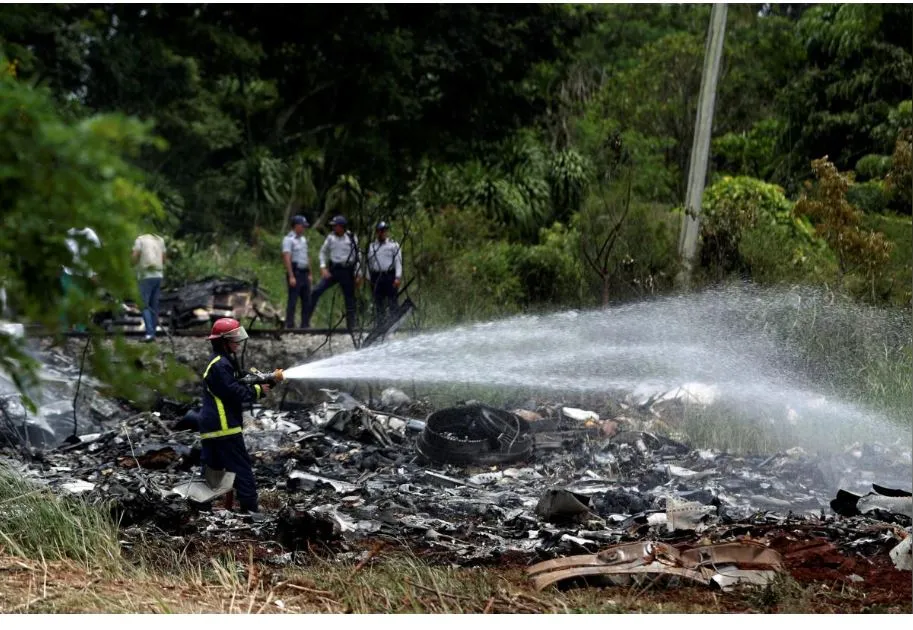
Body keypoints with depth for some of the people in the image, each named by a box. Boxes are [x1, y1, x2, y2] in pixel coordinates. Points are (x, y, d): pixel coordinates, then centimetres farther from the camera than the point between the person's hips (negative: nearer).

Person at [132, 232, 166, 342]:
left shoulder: (140, 240, -4)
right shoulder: (160, 240, 13)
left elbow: (135, 258, -9)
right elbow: (163, 259, 14)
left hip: (146, 276, -5)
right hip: (158, 275, 5)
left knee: (144, 305, -5)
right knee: (154, 306, 11)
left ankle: (150, 333, -18)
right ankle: (152, 332, 11)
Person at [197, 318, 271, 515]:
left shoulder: (222, 361, 16)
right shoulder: (220, 365, -18)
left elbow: (236, 384, 16)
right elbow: (234, 393, -20)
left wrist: (259, 382, 1)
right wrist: (258, 390, -9)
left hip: (211, 426, 11)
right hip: (224, 426, -11)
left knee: (212, 468, 13)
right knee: (241, 468, -7)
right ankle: (250, 509, -7)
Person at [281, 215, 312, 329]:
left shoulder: (303, 239, 17)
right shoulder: (288, 239, -9)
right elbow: (286, 258, -16)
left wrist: (310, 274, 17)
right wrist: (291, 276, -22)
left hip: (304, 273, 8)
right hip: (295, 273, -8)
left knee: (307, 301, 7)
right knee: (292, 301, -6)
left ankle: (305, 325, 13)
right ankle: (290, 326, -4)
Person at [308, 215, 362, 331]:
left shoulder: (352, 238, -4)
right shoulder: (331, 237, 2)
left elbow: (358, 256, 0)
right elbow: (323, 252, 12)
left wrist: (358, 275, -3)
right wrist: (323, 267, -2)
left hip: (347, 271, -2)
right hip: (333, 269, 2)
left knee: (350, 299, 3)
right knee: (316, 291, -11)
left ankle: (351, 326, 11)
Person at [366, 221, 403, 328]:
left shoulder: (394, 245, 7)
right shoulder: (371, 246, 18)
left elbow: (398, 262, 0)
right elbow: (369, 263, 19)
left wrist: (398, 277, -11)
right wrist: (369, 279, 10)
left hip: (390, 276, -3)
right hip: (376, 277, 3)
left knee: (392, 302, -7)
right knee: (378, 303, 4)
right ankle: (378, 326, 6)